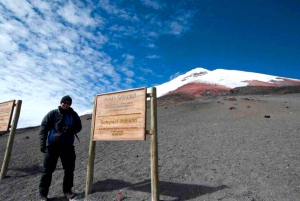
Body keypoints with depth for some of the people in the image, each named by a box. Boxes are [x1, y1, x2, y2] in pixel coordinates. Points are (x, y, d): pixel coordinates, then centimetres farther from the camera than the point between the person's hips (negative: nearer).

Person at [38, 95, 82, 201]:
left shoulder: (73, 115, 6)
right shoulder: (53, 113, 0)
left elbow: (79, 126, 8)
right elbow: (43, 127, -3)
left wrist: (71, 129, -14)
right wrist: (42, 143, -12)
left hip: (67, 145, 2)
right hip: (52, 145, -2)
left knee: (69, 169, 4)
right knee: (48, 169, 4)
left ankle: (67, 191, 18)